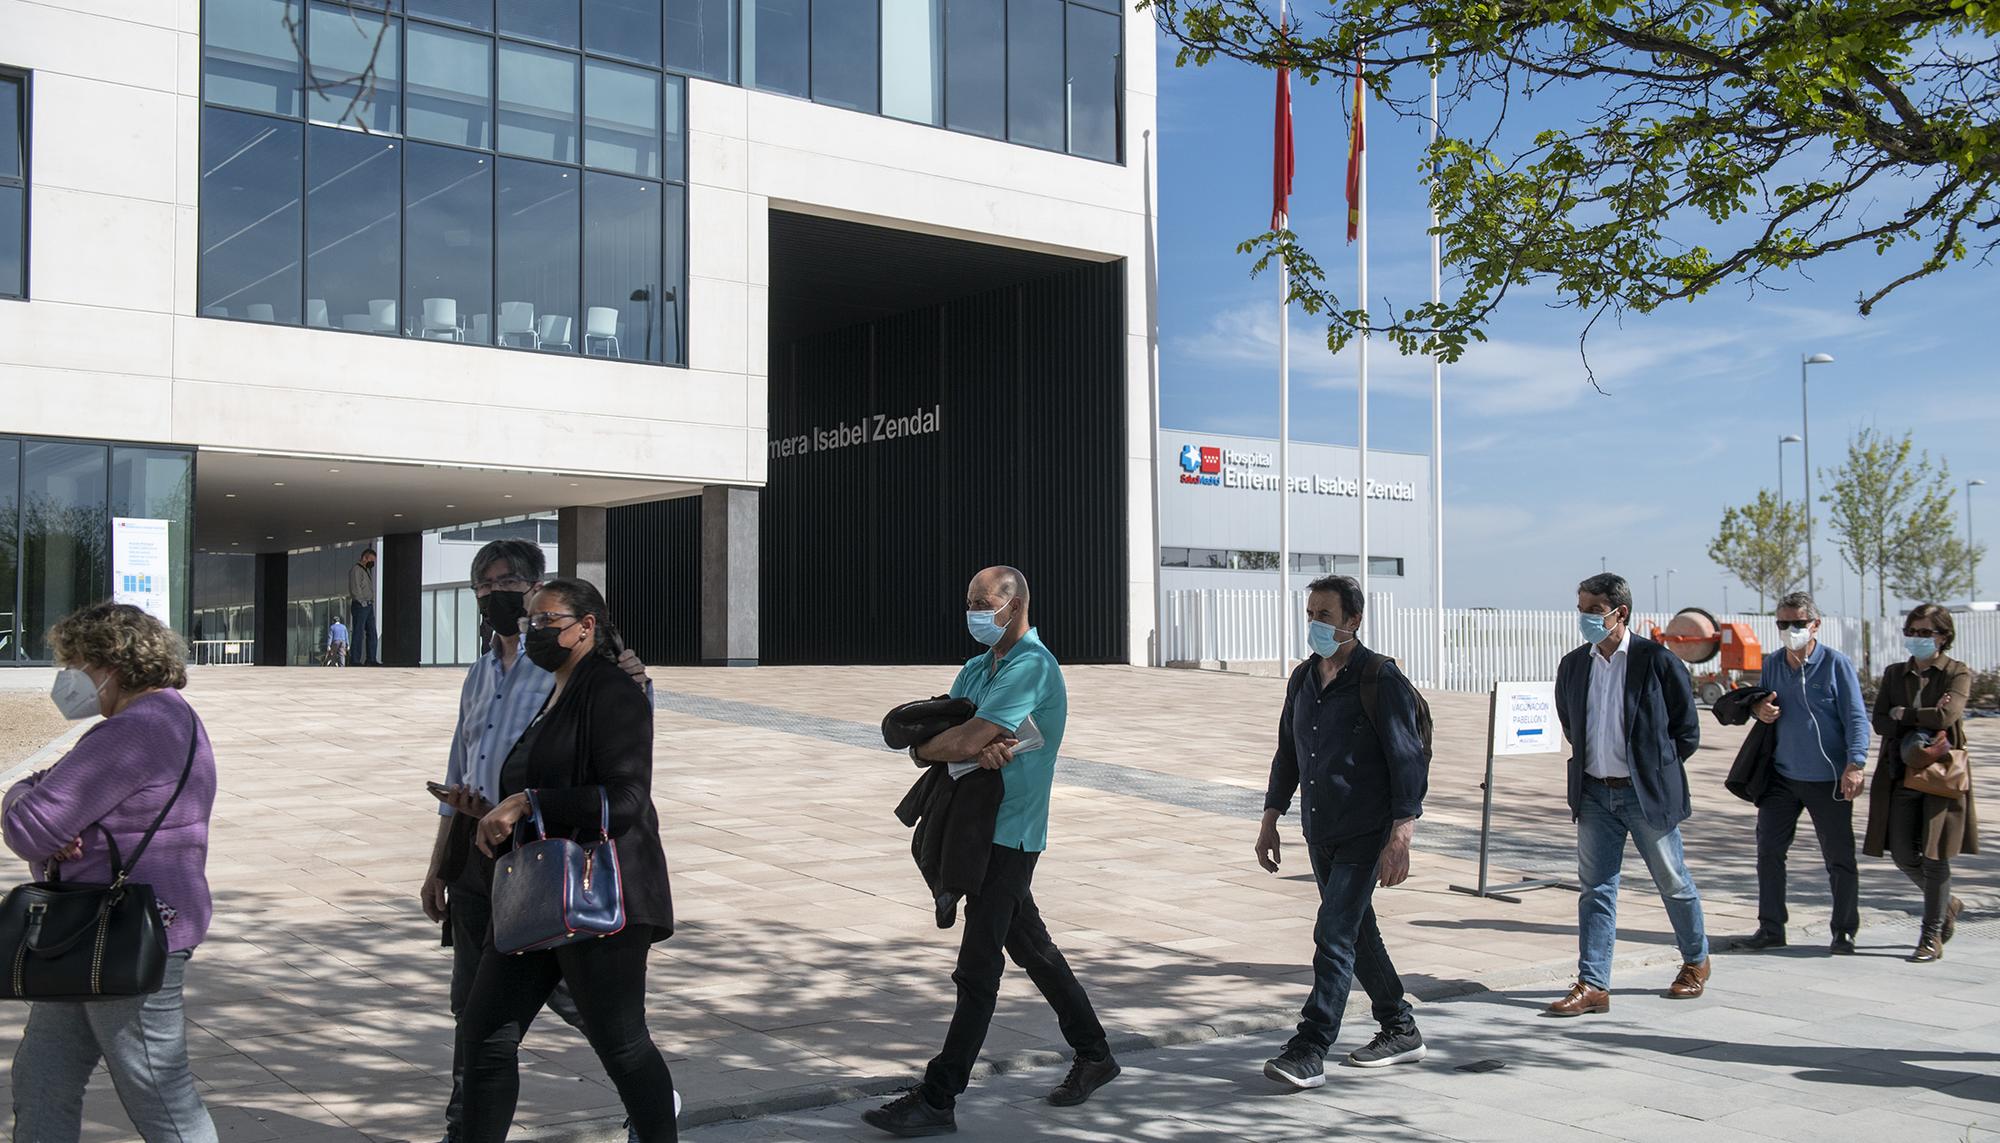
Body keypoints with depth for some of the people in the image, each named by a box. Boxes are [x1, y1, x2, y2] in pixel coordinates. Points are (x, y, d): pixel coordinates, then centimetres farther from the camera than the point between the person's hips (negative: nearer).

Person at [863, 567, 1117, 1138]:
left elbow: (963, 742, -25)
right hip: (979, 827, 10)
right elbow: (926, 736, 2)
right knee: (1031, 947, 18)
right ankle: (1093, 1055, 32)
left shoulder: (1031, 667, -16)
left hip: (1009, 832, -10)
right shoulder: (977, 668, 14)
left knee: (978, 968, -6)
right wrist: (980, 747, -18)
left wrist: (930, 746, -3)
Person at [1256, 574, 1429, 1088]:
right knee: (1357, 934, 15)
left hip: (1366, 833, -8)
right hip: (1320, 833, 8)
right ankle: (1400, 1029, 29)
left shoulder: (1381, 680, -10)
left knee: (1334, 935, -13)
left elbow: (1408, 761, -14)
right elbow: (1287, 754, 20)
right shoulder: (1303, 679, 11)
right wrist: (1270, 820, 16)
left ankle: (1309, 1050, -13)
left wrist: (1400, 839, -20)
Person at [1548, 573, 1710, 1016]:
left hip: (1647, 793, -4)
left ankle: (1696, 961, 33)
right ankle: (1593, 985, 1)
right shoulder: (1573, 666, 4)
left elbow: (1687, 730, -2)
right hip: (1594, 794, 4)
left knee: (1673, 883, 12)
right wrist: (1590, 765, 12)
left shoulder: (1656, 660, -10)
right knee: (1595, 888, 0)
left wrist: (1657, 769, 0)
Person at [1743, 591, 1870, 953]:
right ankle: (1771, 928, 12)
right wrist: (1759, 710, -4)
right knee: (1768, 850, 2)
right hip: (1782, 776, 4)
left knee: (1839, 857, 5)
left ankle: (1844, 932, 17)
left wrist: (1855, 764, -19)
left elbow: (1856, 718, -9)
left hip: (1828, 780, -4)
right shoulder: (1771, 664, 7)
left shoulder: (1836, 664, -7)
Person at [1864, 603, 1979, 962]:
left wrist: (1903, 714, -5)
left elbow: (1946, 715, -17)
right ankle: (1947, 904, 32)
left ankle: (1932, 936, 8)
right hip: (1901, 775, 4)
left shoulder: (1958, 673, 0)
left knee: (1934, 856, -4)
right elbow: (1879, 722, 2)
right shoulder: (1894, 674, 13)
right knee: (1903, 856, 4)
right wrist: (1922, 723, -12)